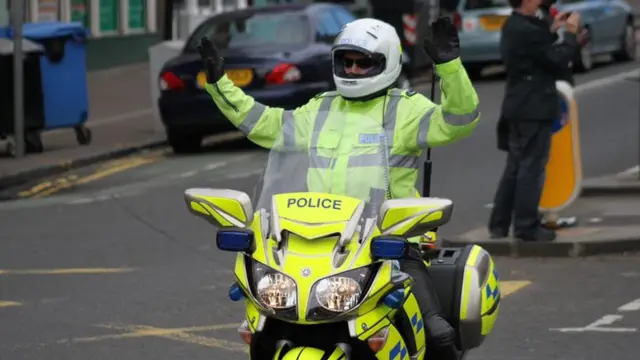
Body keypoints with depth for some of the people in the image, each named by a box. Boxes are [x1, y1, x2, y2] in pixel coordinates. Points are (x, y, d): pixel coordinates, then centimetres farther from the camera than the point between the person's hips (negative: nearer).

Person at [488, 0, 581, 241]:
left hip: (517, 109, 10)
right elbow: (559, 60, -17)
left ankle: (499, 224, 17)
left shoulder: (512, 27, 10)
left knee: (515, 167, 14)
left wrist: (553, 30, 13)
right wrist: (570, 33, -5)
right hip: (534, 110, -10)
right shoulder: (528, 31, -20)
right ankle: (526, 227, -2)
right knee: (532, 168, -4)